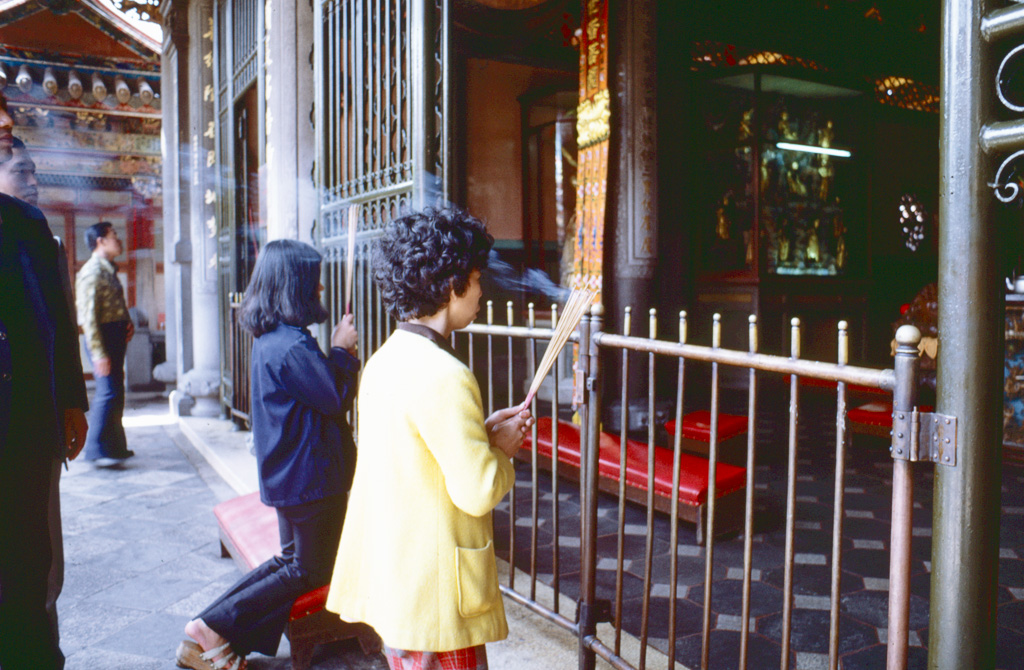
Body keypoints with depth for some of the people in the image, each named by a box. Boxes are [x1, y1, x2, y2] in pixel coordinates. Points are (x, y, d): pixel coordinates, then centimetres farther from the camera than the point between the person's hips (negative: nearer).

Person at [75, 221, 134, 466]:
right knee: (108, 392, -11)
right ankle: (97, 450, -4)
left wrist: (128, 322, 6)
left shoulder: (110, 270, 16)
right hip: (102, 336, -10)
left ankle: (115, 446, 22)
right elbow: (88, 316, -19)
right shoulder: (92, 272, -14)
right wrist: (99, 354, -23)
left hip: (117, 335, 10)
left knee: (115, 392, 13)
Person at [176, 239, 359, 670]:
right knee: (310, 571, 7)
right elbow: (336, 399, -16)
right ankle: (214, 628, 4)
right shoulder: (294, 345, -24)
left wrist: (339, 356, 4)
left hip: (286, 474, 10)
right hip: (310, 475, -10)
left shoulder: (267, 338, 8)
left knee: (290, 561, 23)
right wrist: (341, 350, -5)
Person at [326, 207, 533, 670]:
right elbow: (478, 491, -24)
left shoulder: (384, 360, 5)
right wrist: (502, 449, -5)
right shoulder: (442, 376, -24)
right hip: (434, 592, -9)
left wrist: (482, 432, 6)